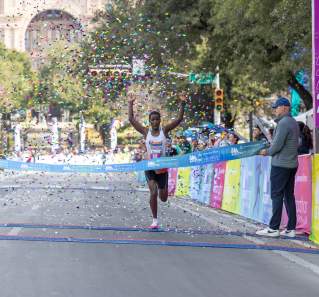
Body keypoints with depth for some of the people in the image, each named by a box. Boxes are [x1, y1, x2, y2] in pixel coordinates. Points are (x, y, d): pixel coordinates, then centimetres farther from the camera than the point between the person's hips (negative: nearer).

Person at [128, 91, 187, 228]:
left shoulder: (164, 130, -2)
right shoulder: (146, 131, -1)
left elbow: (179, 119, -10)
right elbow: (131, 119, -5)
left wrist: (182, 103, -20)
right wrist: (130, 103, -10)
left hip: (163, 167, 1)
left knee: (163, 198, 6)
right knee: (153, 193, -17)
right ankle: (155, 220, -6)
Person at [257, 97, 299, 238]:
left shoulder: (283, 123, -15)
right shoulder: (293, 122, 15)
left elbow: (277, 144, -19)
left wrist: (267, 152, -1)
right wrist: (270, 150, 11)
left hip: (280, 165, -9)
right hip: (292, 164, 9)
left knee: (277, 196, -6)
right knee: (289, 196, 9)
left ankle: (273, 228, -6)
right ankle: (291, 229, 8)